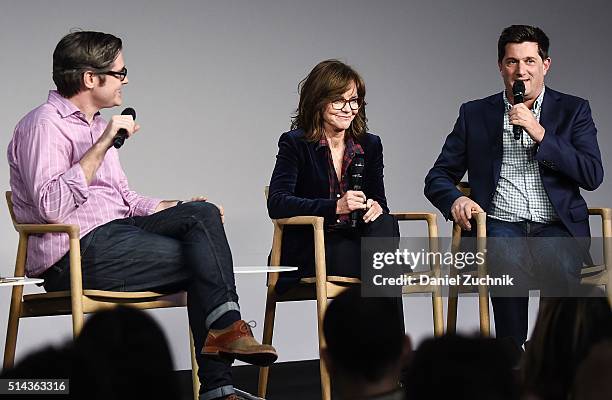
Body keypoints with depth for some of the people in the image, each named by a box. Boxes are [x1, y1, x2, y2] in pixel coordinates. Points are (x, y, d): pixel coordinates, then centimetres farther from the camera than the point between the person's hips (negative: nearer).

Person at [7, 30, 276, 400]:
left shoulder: (94, 124, 23)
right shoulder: (45, 125, -8)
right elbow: (51, 207, -22)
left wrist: (179, 209, 10)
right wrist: (102, 145, -22)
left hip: (114, 231, 9)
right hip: (78, 251, -9)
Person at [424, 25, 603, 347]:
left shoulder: (574, 111, 14)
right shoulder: (475, 114, 16)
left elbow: (593, 176, 1)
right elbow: (438, 177, 16)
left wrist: (540, 134, -8)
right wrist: (455, 200, -8)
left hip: (557, 227, 0)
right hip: (500, 226, 0)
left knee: (560, 263, -35)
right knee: (506, 258, -35)